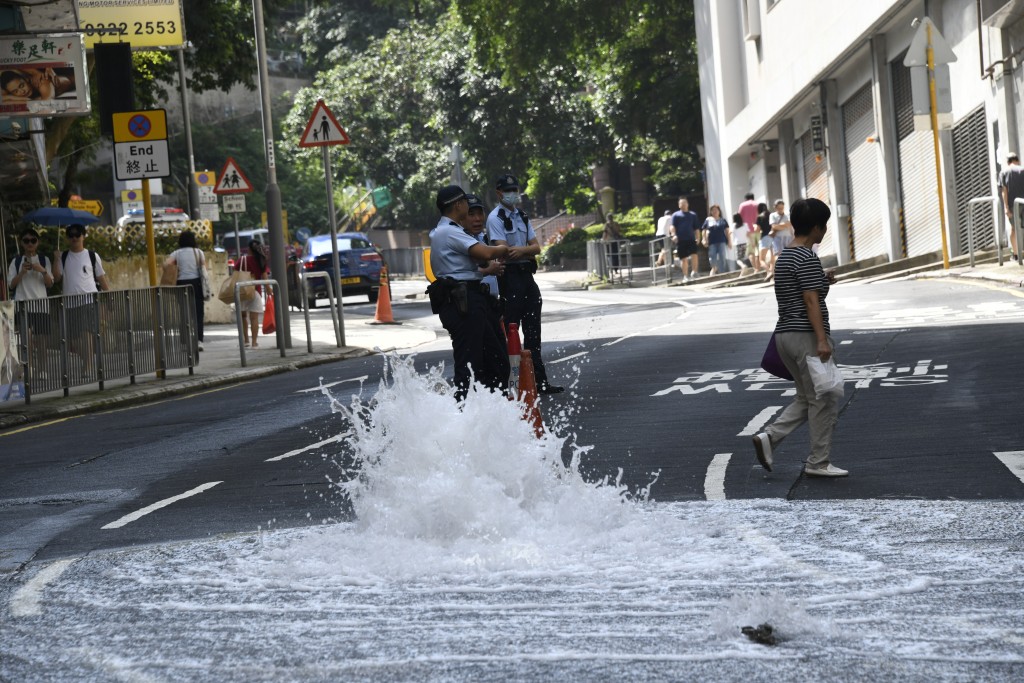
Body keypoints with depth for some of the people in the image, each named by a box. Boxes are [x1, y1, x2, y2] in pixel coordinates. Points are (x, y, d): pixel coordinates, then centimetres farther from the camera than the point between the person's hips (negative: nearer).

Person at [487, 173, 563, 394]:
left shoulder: (522, 216, 18)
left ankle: (540, 381, 14)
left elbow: (536, 247, 10)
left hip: (527, 275, 8)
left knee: (533, 332, 10)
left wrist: (521, 250, -11)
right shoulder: (495, 218, -7)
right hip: (509, 276, -8)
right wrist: (528, 251, -3)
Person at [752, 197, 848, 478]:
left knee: (806, 398, 16)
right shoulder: (808, 259, -14)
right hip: (806, 336, -9)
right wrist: (822, 340, -22)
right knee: (824, 400, 0)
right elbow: (811, 302, -19)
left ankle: (769, 437, 1)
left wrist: (822, 282, 15)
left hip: (785, 335, 9)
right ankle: (819, 463, 4)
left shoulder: (784, 257, 15)